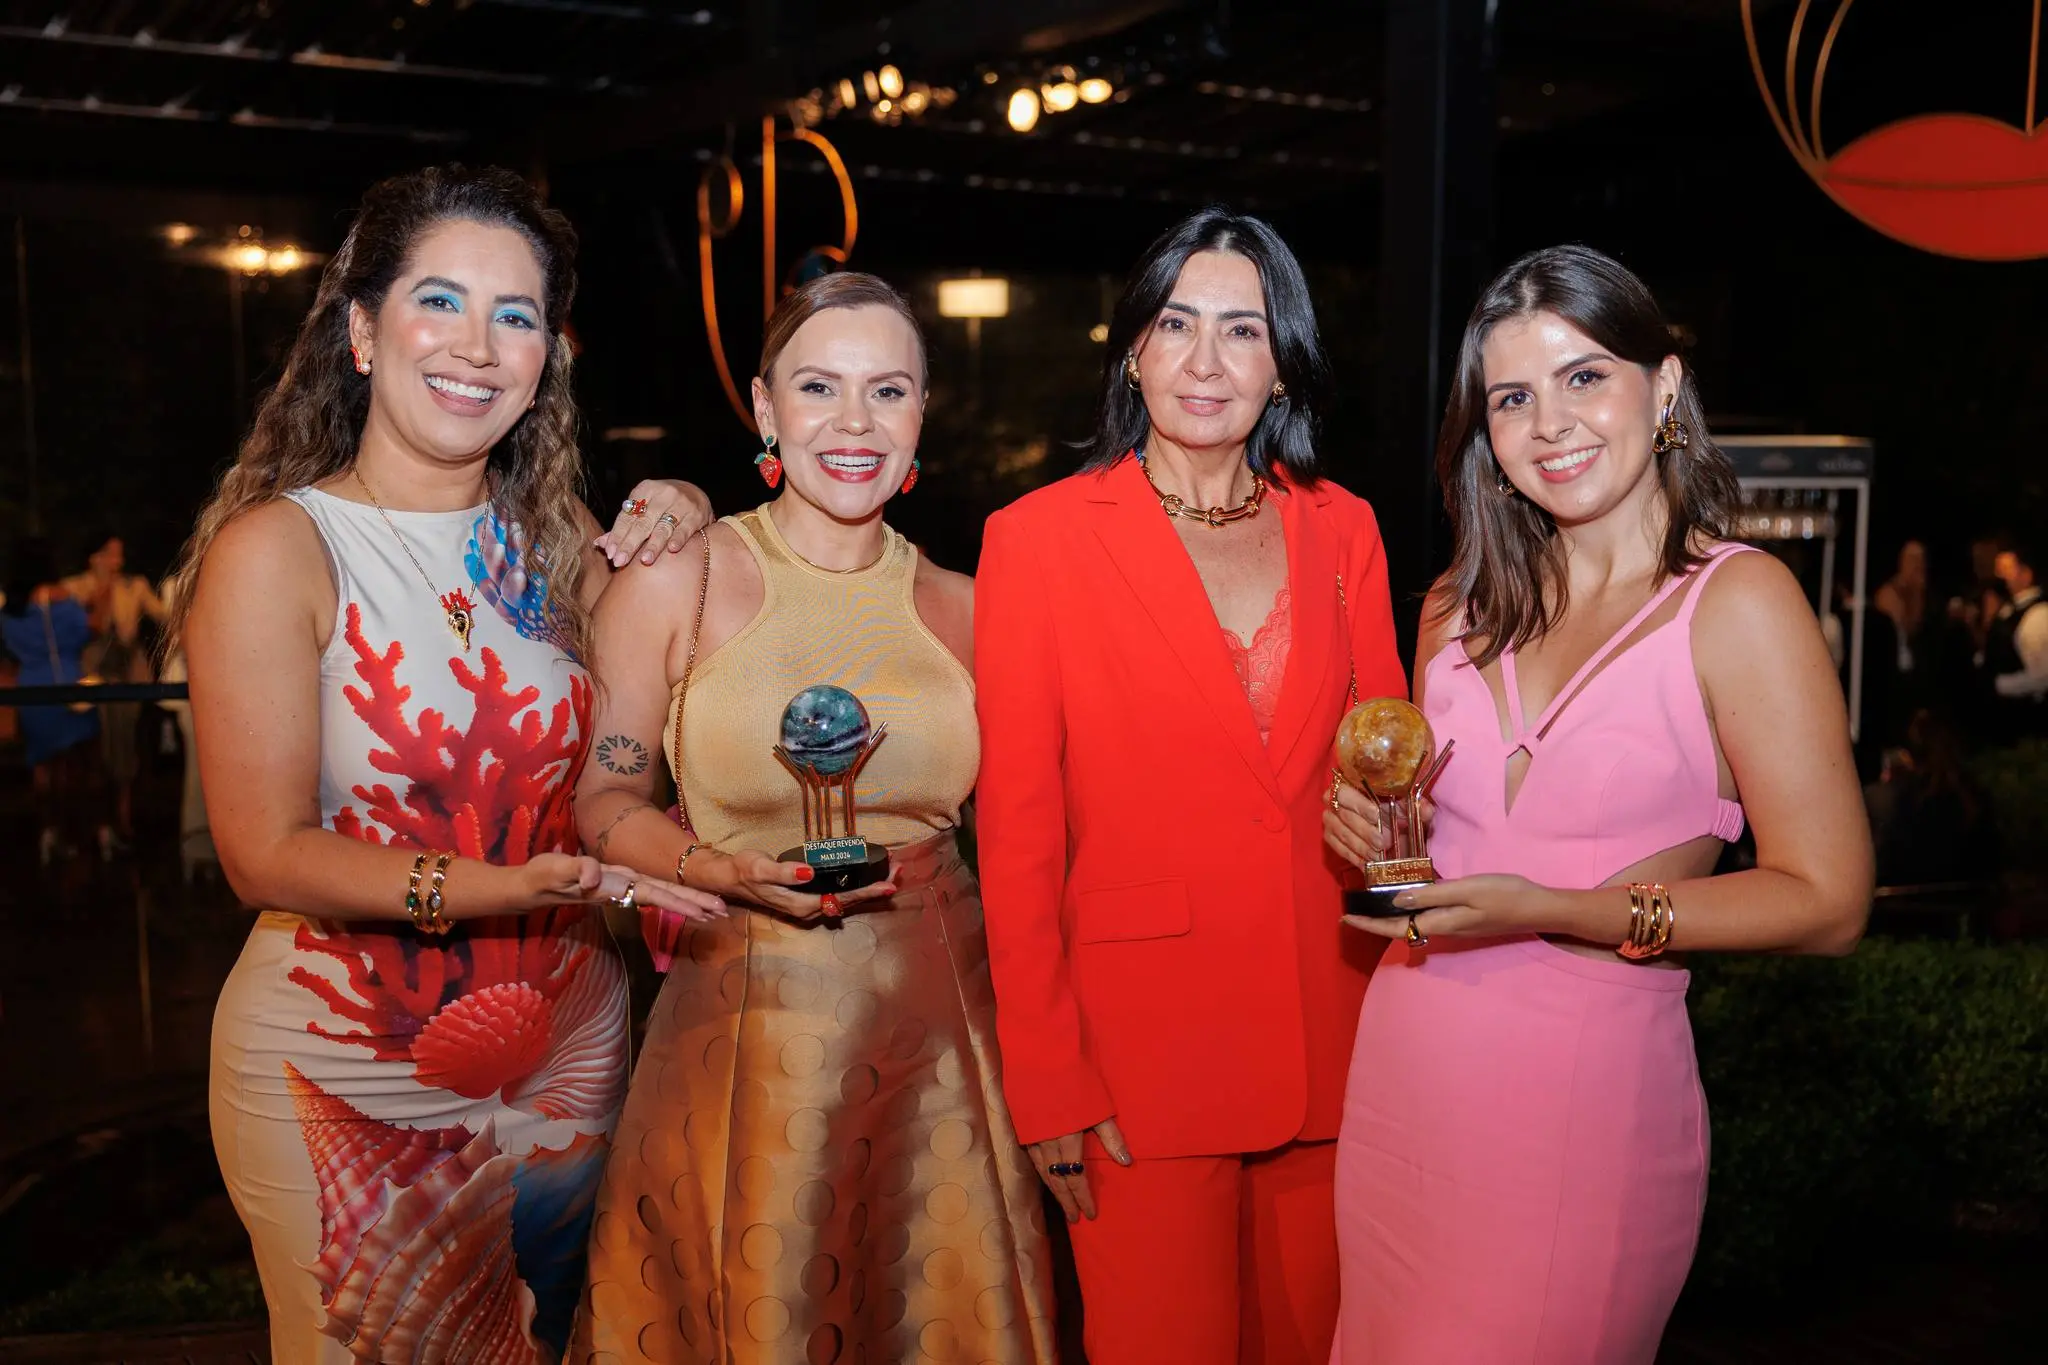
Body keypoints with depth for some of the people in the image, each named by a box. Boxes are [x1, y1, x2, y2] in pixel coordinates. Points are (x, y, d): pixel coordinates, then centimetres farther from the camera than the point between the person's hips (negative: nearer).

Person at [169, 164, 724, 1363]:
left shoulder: (558, 543, 2)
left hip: (568, 1060, 5)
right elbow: (268, 856, -17)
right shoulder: (275, 550, -13)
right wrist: (507, 887, -29)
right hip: (349, 1077, -4)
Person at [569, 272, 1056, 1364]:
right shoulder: (676, 584, -4)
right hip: (748, 1022, -2)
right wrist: (724, 873, -17)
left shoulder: (962, 609, 3)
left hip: (940, 1020, 3)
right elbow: (605, 802, 0)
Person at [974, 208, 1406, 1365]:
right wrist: (1047, 1082, -8)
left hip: (1334, 1043, 4)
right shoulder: (1040, 537, -4)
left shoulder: (1342, 530, 8)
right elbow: (1018, 827, -5)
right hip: (1141, 1044, -3)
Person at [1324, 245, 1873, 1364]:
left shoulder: (1739, 601, -9)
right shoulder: (1461, 607, 6)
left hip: (1586, 1084, -5)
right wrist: (1386, 839, -4)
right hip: (1401, 1065, 5)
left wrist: (1555, 912, -19)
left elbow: (1826, 903, -12)